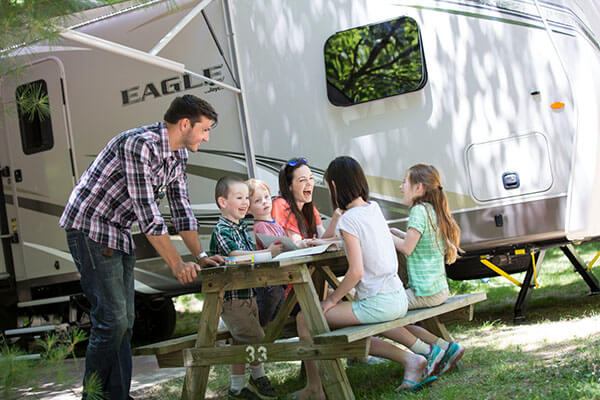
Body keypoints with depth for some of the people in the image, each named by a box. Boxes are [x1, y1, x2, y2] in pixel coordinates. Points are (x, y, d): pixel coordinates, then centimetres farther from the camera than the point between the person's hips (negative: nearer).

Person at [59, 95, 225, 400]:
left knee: (124, 320, 7)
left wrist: (200, 256, 2)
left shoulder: (178, 154, 6)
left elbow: (181, 208, 11)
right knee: (112, 319, -13)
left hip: (119, 234, 9)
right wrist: (177, 265, -23)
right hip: (90, 228, -9)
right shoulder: (140, 145, -24)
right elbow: (147, 214, -26)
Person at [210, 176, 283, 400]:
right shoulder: (222, 230, -16)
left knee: (243, 342, 13)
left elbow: (251, 254, 21)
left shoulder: (242, 228, 14)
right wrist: (268, 253, -38)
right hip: (231, 296, -9)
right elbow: (236, 255, -30)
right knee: (256, 339, -9)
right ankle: (258, 377, 10)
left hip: (247, 294, 9)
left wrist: (273, 248, 5)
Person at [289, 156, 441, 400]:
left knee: (304, 319, -4)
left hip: (377, 304, -9)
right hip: (398, 299, 9)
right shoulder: (374, 208, 9)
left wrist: (332, 300, -10)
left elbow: (356, 271, -21)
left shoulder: (348, 219, -15)